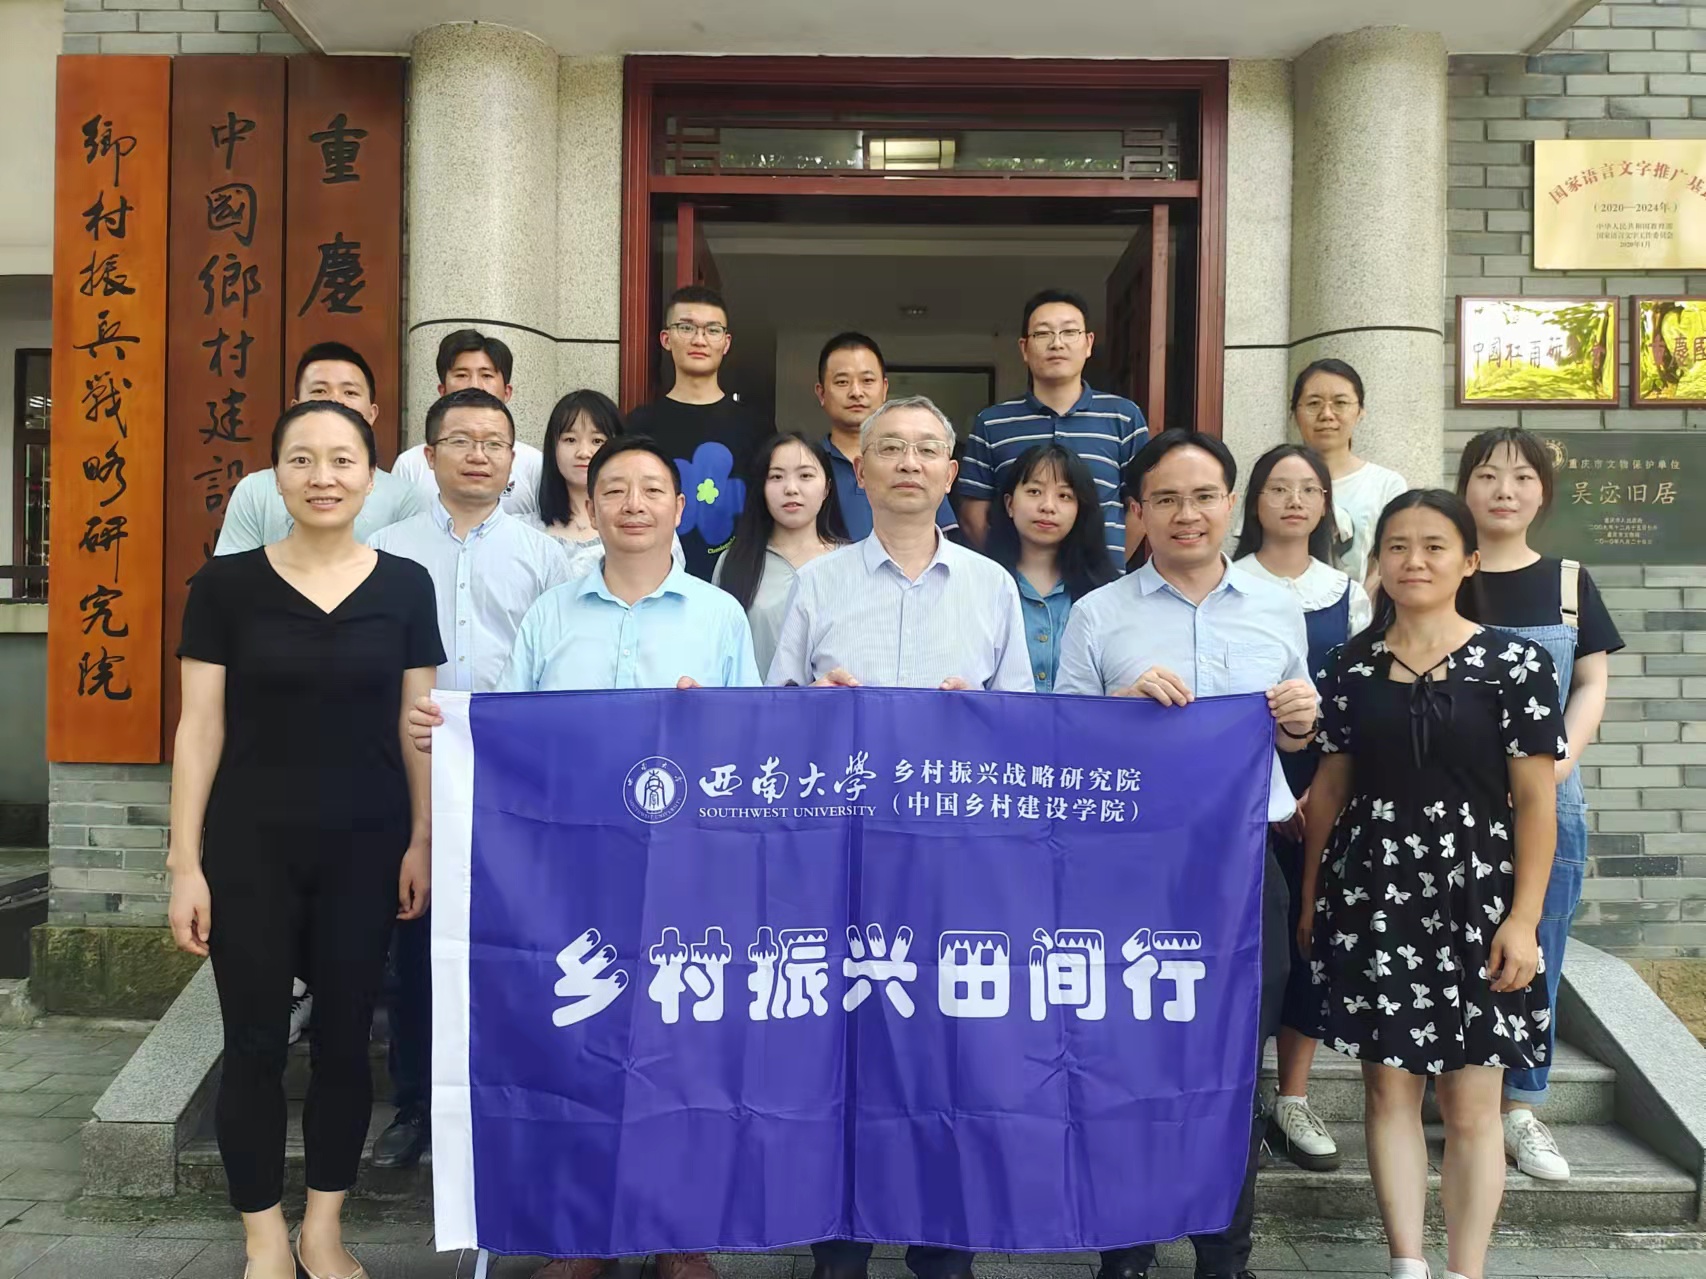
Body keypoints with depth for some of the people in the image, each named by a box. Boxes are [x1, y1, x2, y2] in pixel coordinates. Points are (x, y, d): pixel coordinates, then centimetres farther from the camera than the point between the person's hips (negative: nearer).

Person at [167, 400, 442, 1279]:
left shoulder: (406, 586, 0)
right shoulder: (225, 584, -3)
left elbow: (418, 725, 4)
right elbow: (200, 730, -2)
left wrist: (423, 839, 0)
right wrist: (186, 864, -5)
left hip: (366, 847, 1)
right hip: (249, 847, -1)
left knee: (345, 1037, 10)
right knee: (254, 1043, 7)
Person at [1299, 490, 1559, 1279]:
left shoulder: (1515, 663, -3)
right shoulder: (1350, 665, 4)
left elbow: (1535, 801, -4)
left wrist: (1524, 917, -9)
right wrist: (1310, 899, 10)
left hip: (1476, 897, -2)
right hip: (1372, 893, 2)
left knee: (1471, 1104, 5)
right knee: (1389, 1089, 7)